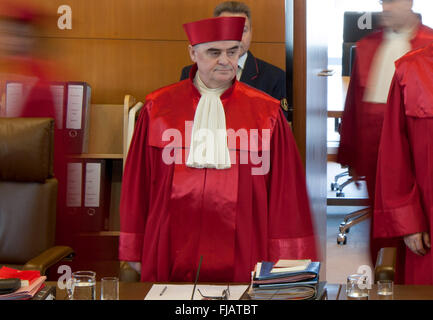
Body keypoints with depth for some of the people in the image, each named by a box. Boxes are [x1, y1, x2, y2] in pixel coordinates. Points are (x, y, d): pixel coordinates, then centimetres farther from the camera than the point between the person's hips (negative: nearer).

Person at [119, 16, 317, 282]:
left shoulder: (267, 112, 1)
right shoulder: (159, 108, 3)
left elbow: (284, 190, 1)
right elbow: (137, 182, 6)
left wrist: (282, 260, -2)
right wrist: (134, 252, 5)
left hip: (240, 260, 0)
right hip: (171, 258, 1)